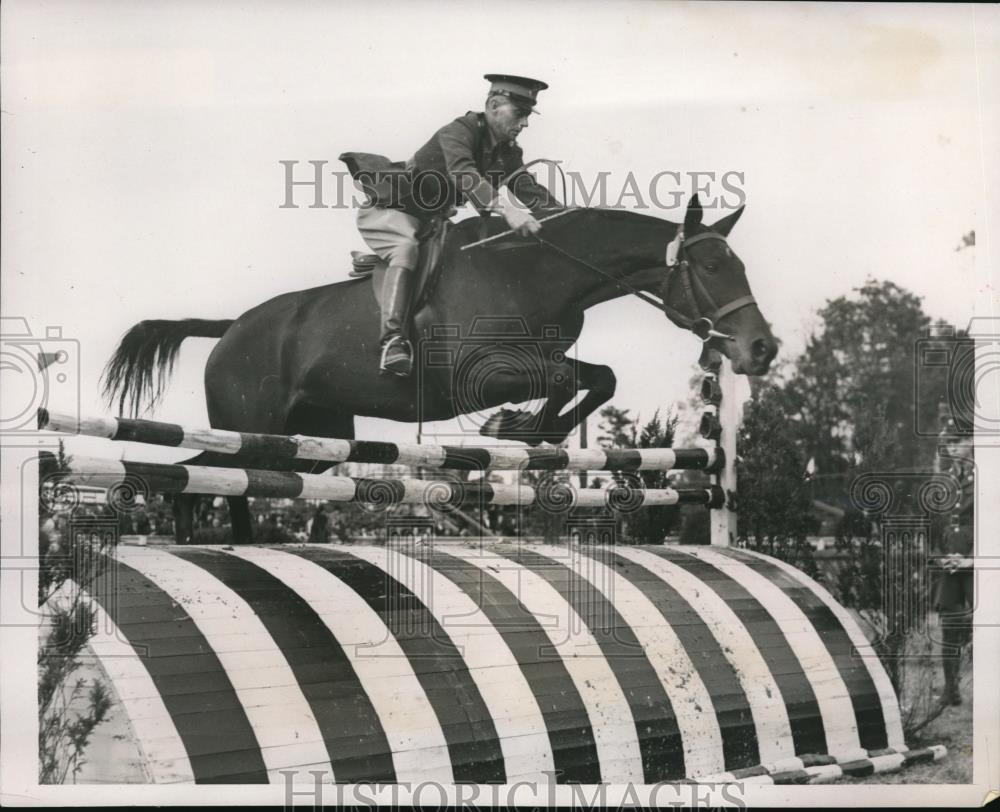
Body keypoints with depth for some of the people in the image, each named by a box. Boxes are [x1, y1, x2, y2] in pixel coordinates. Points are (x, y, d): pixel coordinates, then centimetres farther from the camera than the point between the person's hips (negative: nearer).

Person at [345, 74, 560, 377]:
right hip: (387, 211, -9)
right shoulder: (458, 132, -25)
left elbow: (531, 192, -5)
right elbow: (463, 175, -43)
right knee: (406, 247, -34)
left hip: (429, 219, 9)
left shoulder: (508, 153, 1)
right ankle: (393, 338, -43)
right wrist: (506, 208, -57)